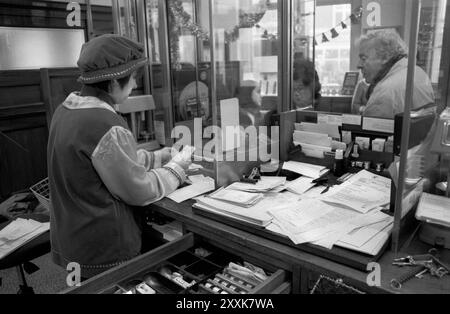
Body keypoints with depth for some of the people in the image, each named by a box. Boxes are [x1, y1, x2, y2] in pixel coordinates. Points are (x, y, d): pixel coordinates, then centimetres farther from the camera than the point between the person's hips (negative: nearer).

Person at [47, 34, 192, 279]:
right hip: (105, 254, -8)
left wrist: (156, 157, 10)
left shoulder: (66, 110, -1)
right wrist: (177, 167, -5)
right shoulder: (106, 126, -29)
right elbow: (140, 191, -20)